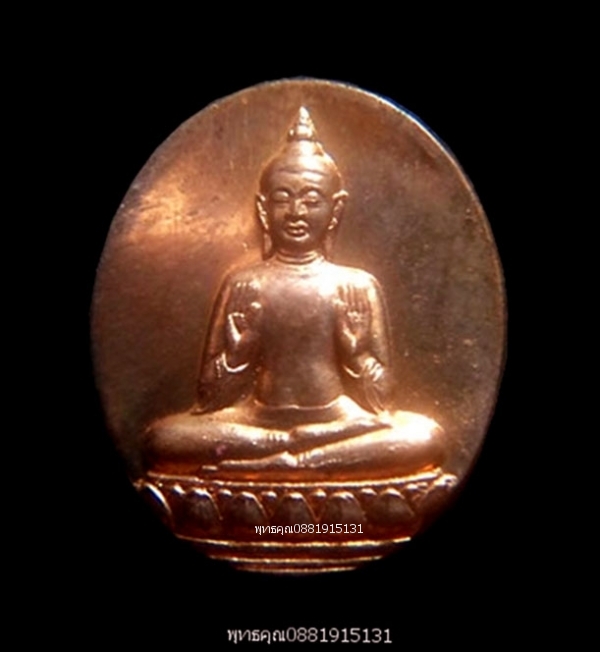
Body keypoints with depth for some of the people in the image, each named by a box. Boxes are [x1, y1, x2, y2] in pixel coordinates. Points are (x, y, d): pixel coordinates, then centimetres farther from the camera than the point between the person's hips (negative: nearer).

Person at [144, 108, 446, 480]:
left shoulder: (358, 286, 5)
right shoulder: (243, 286, 5)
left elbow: (379, 399, 4)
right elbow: (209, 397, 5)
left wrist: (354, 346, -11)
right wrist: (240, 347, -10)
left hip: (337, 419, 0)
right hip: (256, 420, 0)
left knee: (427, 437, -25)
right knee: (162, 439, -24)